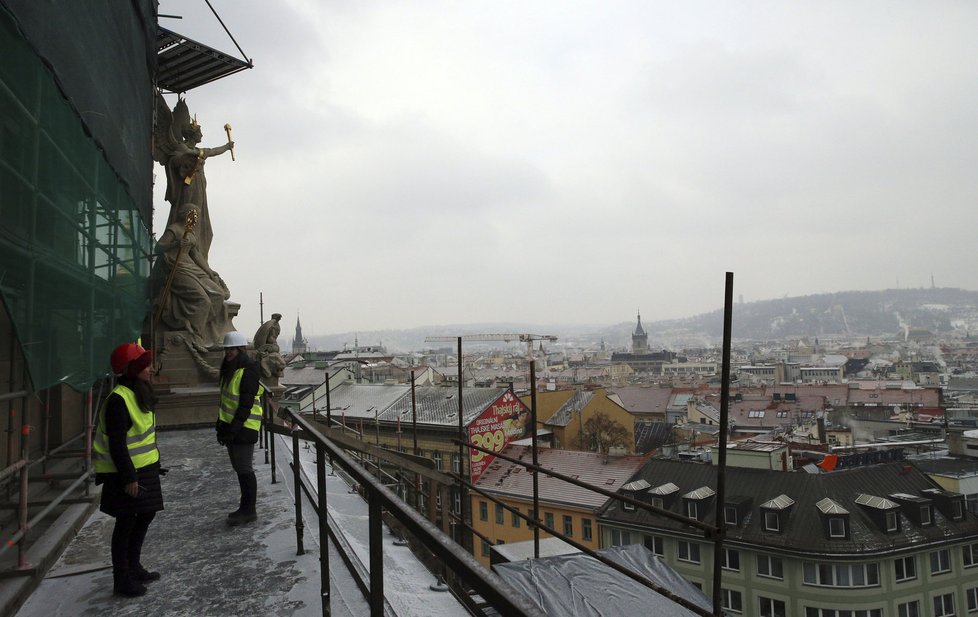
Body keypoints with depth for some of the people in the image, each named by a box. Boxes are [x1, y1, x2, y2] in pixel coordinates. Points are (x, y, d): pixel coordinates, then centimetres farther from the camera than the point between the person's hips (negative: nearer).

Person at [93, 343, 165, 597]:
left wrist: (154, 464, 20)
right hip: (126, 473, -9)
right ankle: (121, 579, 16)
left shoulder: (139, 394, 8)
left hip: (144, 469, 9)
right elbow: (116, 444, -22)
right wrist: (128, 478, -21)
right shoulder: (118, 399, -21)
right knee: (126, 524, 2)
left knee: (146, 515, 18)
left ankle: (134, 568, 34)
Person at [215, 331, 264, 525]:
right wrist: (221, 426, 16)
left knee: (245, 469, -2)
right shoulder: (230, 369, 14)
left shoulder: (248, 370, -16)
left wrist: (233, 430, -21)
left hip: (244, 428, -9)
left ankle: (249, 511, 8)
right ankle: (245, 508, 27)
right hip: (231, 426, 9)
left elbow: (246, 405, -20)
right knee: (239, 469, 16)